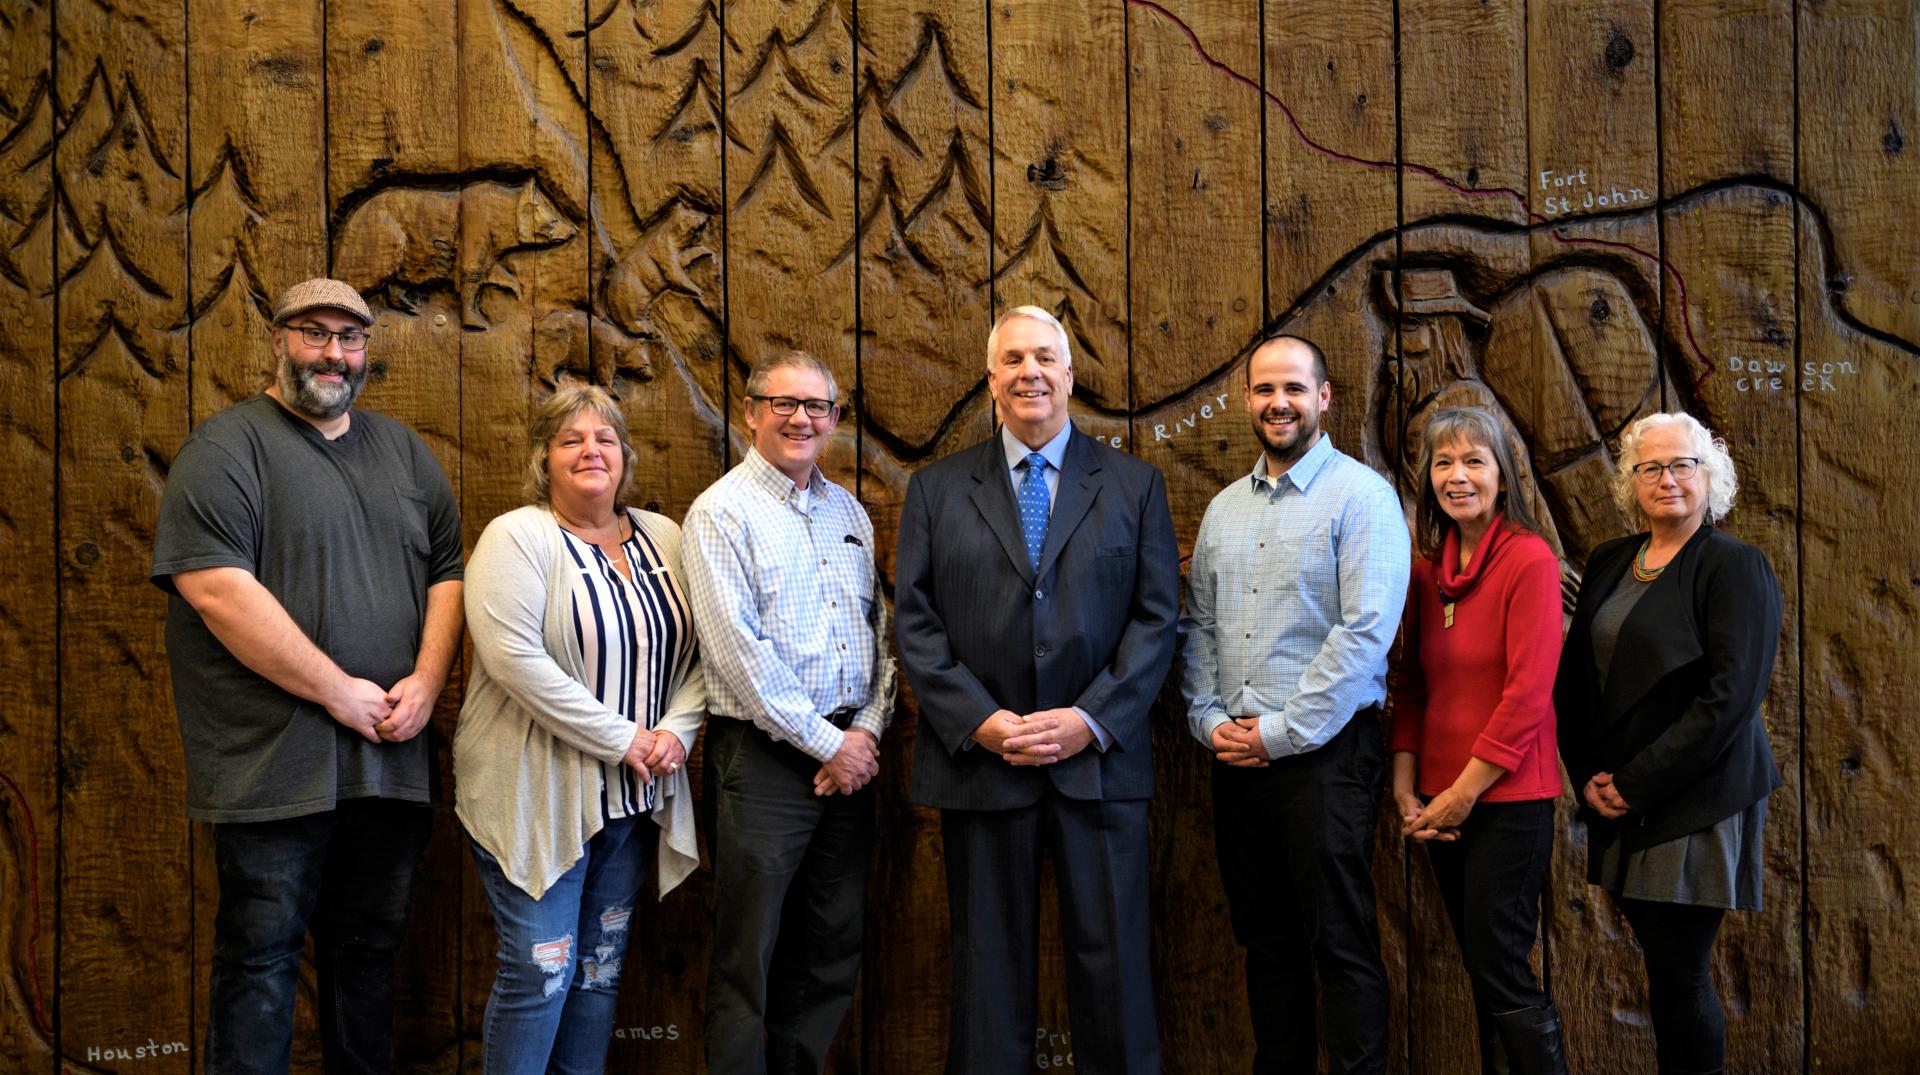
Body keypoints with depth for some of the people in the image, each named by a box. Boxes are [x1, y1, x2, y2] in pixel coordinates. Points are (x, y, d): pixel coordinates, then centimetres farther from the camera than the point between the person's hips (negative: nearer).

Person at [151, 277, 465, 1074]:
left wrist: (425, 683, -4)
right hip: (275, 761, -5)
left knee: (370, 949, 15)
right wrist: (340, 693, -16)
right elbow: (215, 589, -17)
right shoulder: (228, 447, -5)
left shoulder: (401, 450, 14)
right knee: (261, 956, 3)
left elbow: (448, 570, 13)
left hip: (391, 758, 6)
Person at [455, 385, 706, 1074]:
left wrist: (677, 730, -9)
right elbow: (514, 657, -20)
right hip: (538, 795, -6)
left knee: (602, 965, 13)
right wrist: (620, 738, -19)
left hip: (633, 796, 6)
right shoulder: (518, 538, -9)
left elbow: (696, 654, 10)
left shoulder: (664, 539, 10)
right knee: (540, 971, -3)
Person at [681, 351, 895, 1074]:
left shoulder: (849, 512, 13)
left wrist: (868, 728, -2)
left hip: (849, 753, 6)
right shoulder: (722, 512, -7)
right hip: (765, 756, -6)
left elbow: (880, 628, 13)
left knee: (835, 946, 12)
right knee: (748, 954, 0)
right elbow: (737, 650, -14)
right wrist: (824, 742, -12)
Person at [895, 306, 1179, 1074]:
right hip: (978, 765, 0)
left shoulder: (1134, 485, 8)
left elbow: (1156, 617, 1)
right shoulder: (935, 490, 8)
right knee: (989, 969, 10)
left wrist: (1091, 719, -11)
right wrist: (981, 721, -11)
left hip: (1099, 762, 0)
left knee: (1113, 965, 4)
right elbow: (915, 623, 2)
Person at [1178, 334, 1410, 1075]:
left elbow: (1366, 631, -16)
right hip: (1236, 755, 6)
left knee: (1341, 942, -1)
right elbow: (1198, 626, 14)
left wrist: (1282, 733, -15)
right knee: (1264, 936, 14)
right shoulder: (1225, 508, 14)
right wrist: (1209, 719, -1)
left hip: (1324, 751, -6)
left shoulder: (1360, 495, -7)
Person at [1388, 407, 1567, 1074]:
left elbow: (1529, 693, -15)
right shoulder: (1428, 569, 9)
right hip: (1442, 808, 6)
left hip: (1507, 798, -6)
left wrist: (1462, 795, -12)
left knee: (1500, 971, -4)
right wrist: (1407, 793, 1)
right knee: (1481, 970, 13)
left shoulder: (1529, 559, -10)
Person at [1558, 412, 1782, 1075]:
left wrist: (1637, 784, -15)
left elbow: (1728, 697, -15)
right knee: (1665, 964, 10)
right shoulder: (1609, 563, 11)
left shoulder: (1735, 566, -7)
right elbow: (1574, 679, 13)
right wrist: (1588, 776, 0)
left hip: (1695, 804, -5)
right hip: (1619, 800, 6)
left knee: (1678, 973, -3)